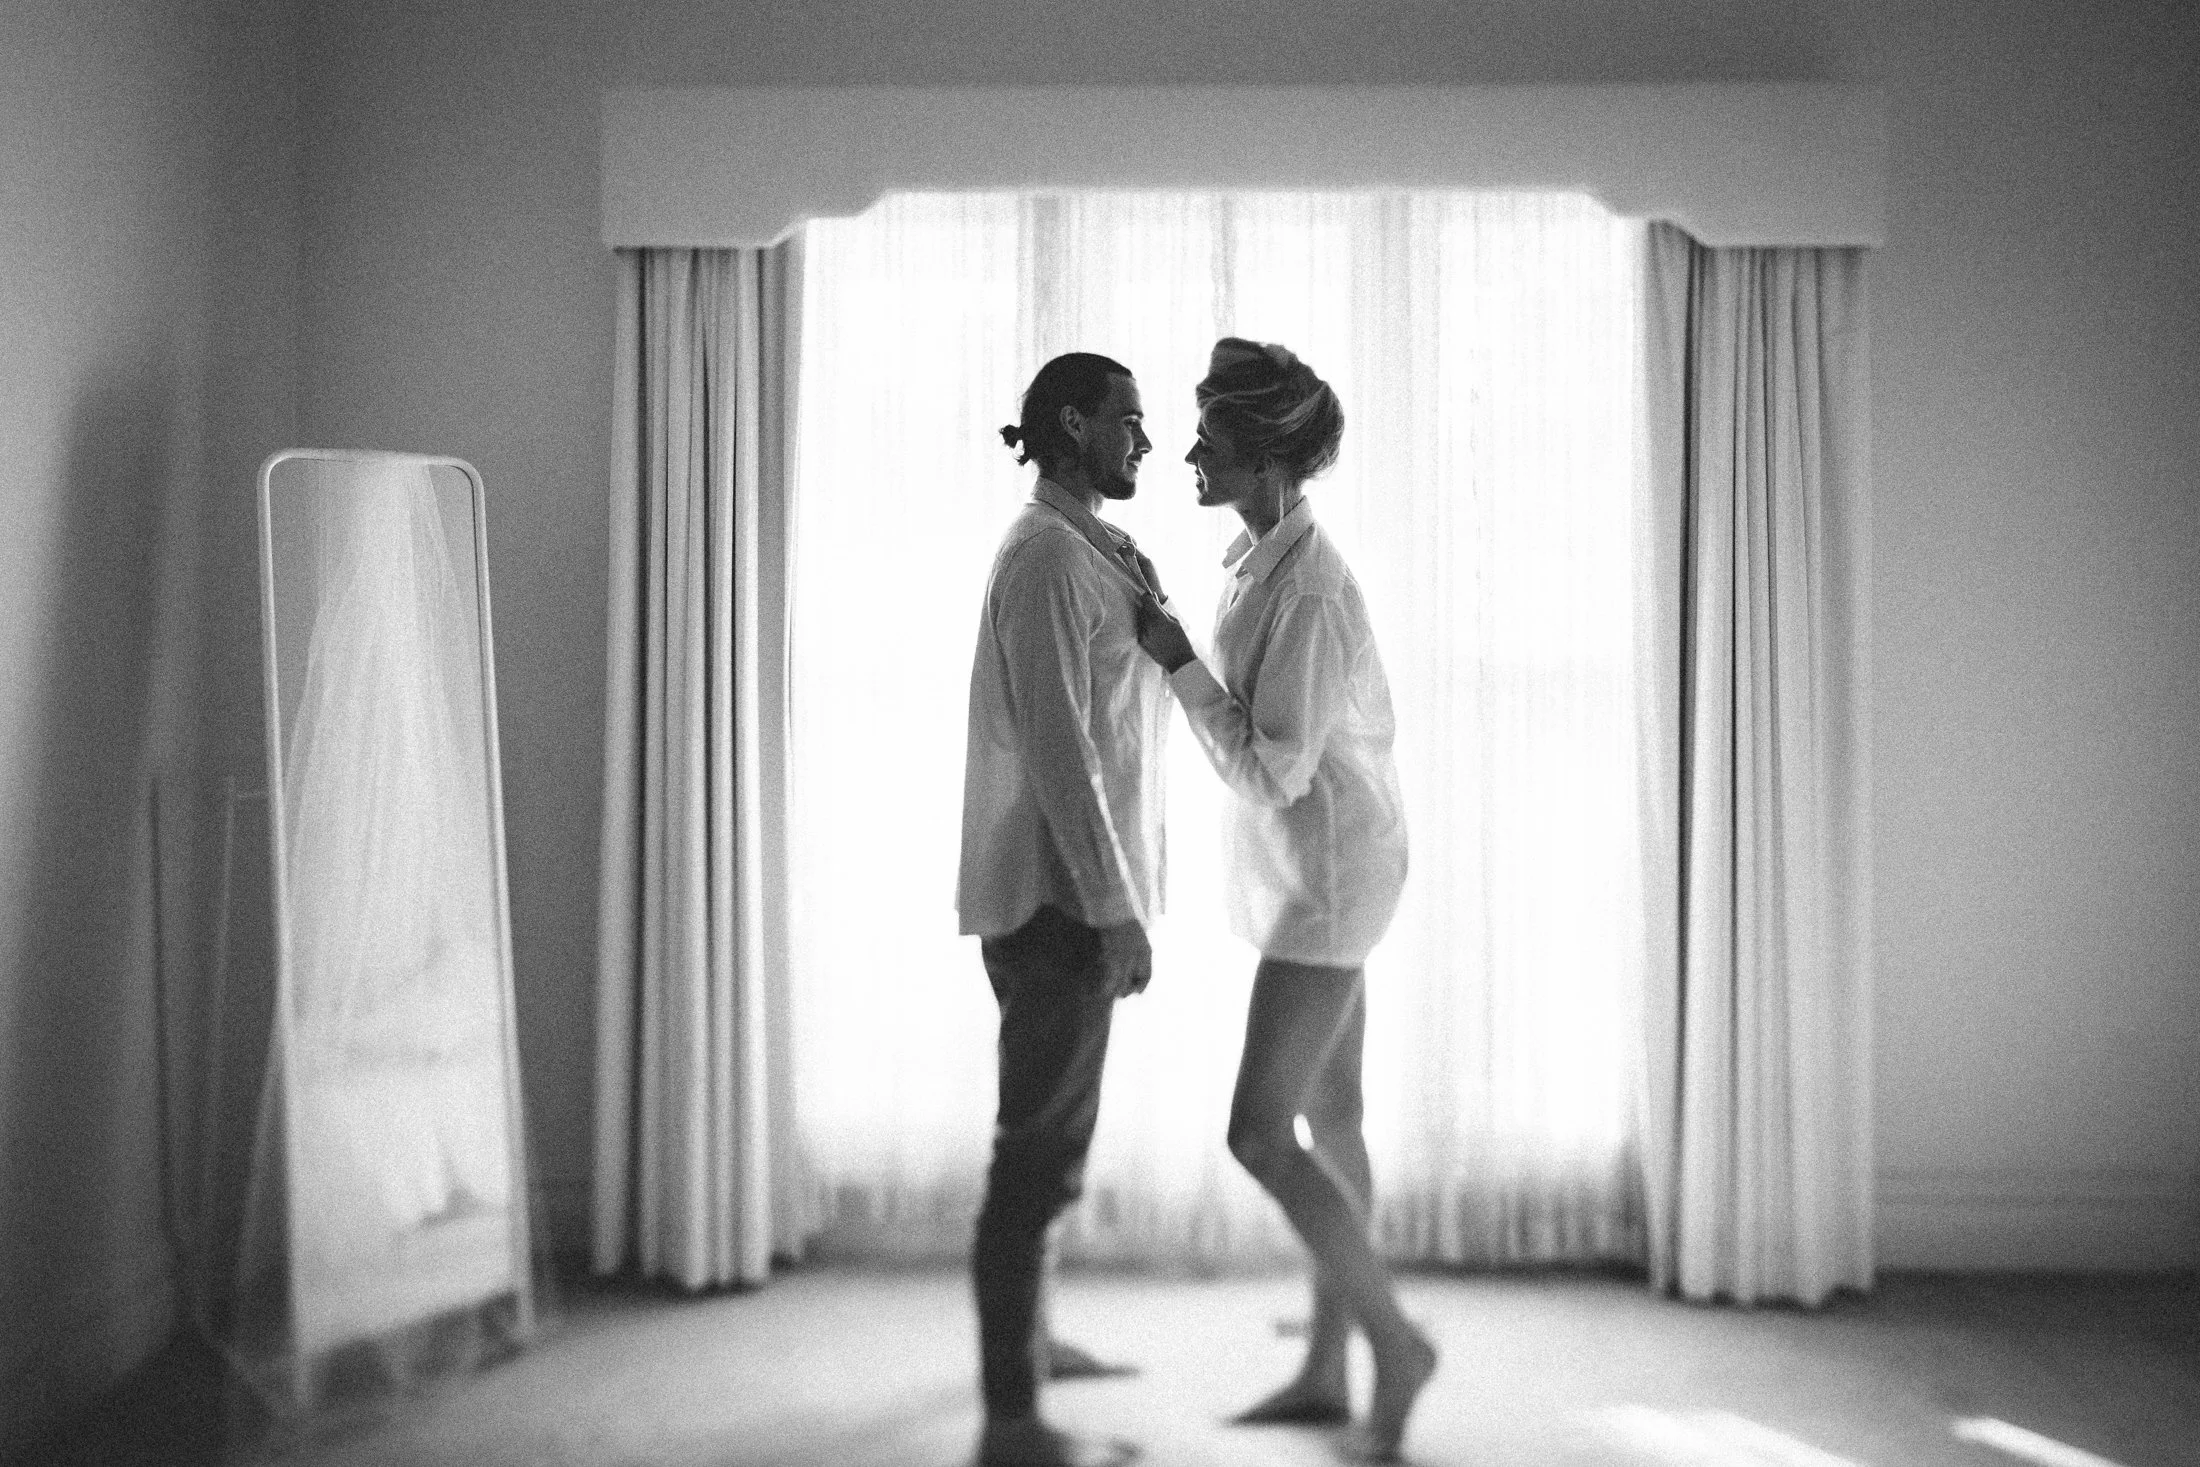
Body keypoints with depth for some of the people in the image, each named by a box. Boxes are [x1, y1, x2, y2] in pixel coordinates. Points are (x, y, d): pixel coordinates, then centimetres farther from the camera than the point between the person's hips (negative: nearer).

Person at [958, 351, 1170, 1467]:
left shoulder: (1083, 551, 17)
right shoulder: (1050, 556, -15)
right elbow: (1057, 746, -21)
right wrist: (1113, 908, -21)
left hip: (1066, 892, 11)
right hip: (1057, 898, -11)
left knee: (1048, 1133, 21)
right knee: (1042, 1147, -6)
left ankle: (1023, 1333, 38)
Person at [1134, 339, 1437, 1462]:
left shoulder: (1304, 590, -23)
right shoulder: (1269, 560, 8)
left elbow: (1270, 774, -24)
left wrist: (1176, 660, -18)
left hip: (1328, 882, -10)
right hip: (1312, 874, 10)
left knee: (1260, 1135, -8)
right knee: (1326, 1122, 13)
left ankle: (1395, 1340, 9)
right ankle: (1325, 1370, 23)